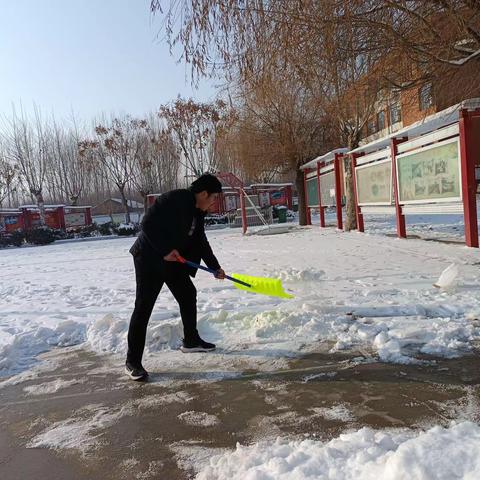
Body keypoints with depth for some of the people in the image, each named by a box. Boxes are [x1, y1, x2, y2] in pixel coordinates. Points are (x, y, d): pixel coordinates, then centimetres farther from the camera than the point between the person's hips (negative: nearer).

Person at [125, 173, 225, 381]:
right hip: (149, 259, -9)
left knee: (188, 295, 16)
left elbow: (200, 241, 15)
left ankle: (191, 340, 35)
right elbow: (148, 224, -25)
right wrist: (165, 250, -24)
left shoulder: (197, 212, 6)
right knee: (143, 307, -8)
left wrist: (215, 267, 16)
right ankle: (132, 362, -1)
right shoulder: (174, 200, -22)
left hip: (173, 261, 10)